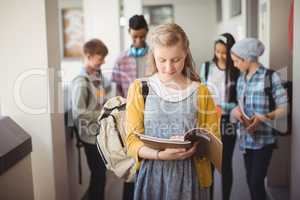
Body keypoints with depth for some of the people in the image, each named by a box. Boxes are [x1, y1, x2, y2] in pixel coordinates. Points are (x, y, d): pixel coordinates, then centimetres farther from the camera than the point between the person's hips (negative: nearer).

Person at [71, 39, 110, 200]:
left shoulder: (98, 74, 5)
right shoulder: (81, 82, -20)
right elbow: (79, 112, -23)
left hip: (102, 131, 8)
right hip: (91, 134, -8)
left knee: (101, 171, 19)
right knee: (98, 174, 5)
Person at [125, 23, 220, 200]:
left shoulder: (200, 92, 2)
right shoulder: (139, 89, -1)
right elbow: (132, 141, -4)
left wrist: (194, 148, -17)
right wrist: (160, 155, -21)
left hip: (190, 176, 1)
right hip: (152, 176, 0)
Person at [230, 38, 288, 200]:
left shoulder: (270, 77, -12)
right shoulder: (241, 79, 9)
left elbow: (285, 108, -13)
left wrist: (265, 117, -28)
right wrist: (236, 110, -3)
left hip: (263, 138, -6)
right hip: (246, 137, 6)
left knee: (256, 182, -7)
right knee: (250, 180, 13)